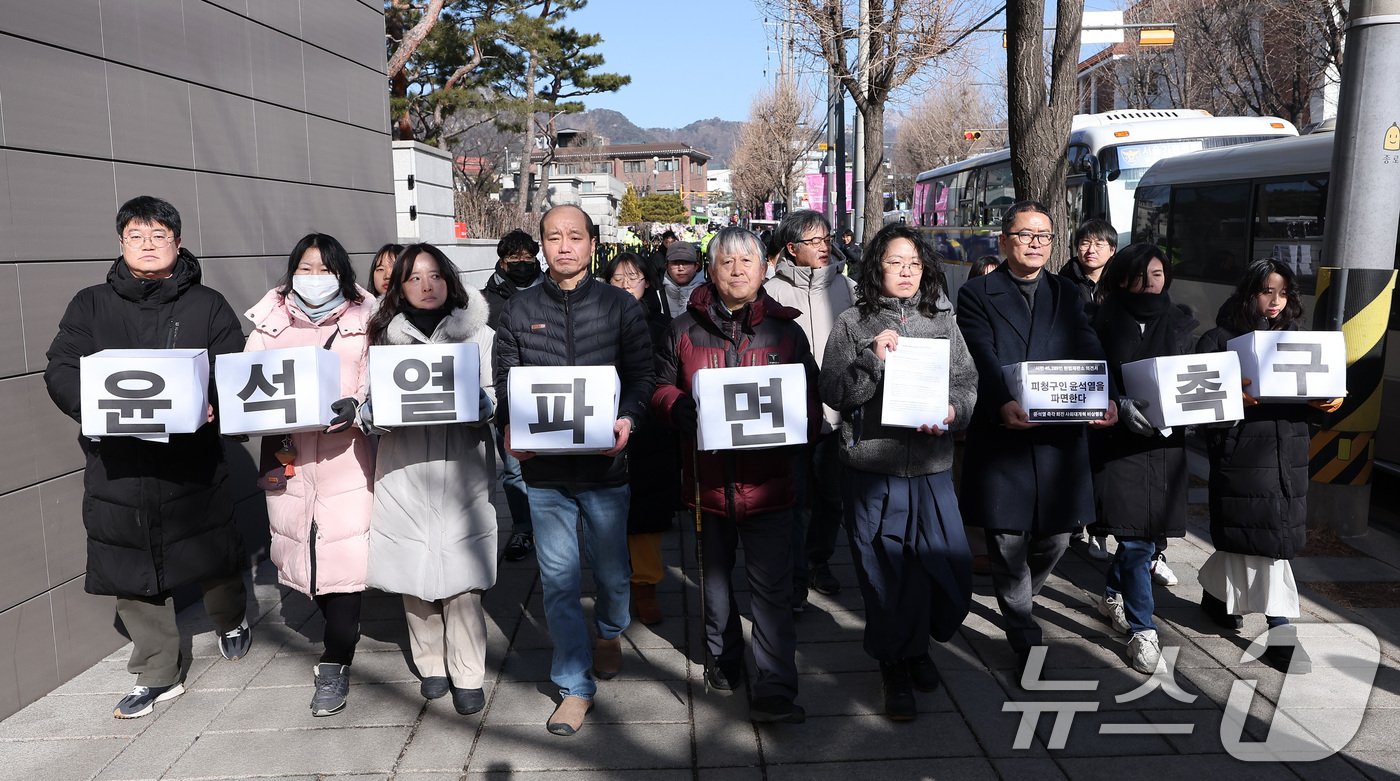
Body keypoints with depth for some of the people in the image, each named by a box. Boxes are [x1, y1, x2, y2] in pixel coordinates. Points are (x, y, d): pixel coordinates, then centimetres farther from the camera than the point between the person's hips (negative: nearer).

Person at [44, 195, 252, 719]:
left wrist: (214, 404, -22)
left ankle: (232, 623, 42)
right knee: (133, 576, 8)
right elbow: (60, 371, 1)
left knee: (215, 558, 10)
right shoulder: (91, 306, 8)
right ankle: (157, 676, 24)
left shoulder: (208, 306, 5)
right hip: (118, 466, 2)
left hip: (194, 463, -1)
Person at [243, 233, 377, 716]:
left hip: (345, 454, -3)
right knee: (301, 547, 10)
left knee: (343, 551, -8)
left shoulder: (361, 322, 5)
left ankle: (334, 665, 2)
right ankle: (343, 629, 36)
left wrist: (354, 408, -20)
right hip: (288, 455, 3)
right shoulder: (271, 324, 12)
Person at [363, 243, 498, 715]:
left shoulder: (477, 334, 9)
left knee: (460, 575, -4)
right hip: (404, 470, 2)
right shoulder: (385, 337, 12)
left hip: (461, 468, -2)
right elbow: (371, 405, 11)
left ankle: (468, 675, 10)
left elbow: (497, 394, 6)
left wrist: (483, 404, -15)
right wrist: (371, 411, -11)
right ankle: (431, 664, 24)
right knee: (414, 571, 5)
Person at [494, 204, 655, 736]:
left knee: (611, 569, 13)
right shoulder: (519, 309, 5)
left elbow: (643, 373, 0)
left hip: (604, 463, -1)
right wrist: (512, 427, -11)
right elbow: (505, 378, 6)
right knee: (557, 578, 5)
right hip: (544, 467, 1)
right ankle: (576, 685, 19)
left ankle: (610, 632, 47)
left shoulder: (620, 306, 1)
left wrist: (627, 417, -19)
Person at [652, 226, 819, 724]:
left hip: (768, 480, -2)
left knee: (771, 587, -5)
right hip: (708, 477, 2)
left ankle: (775, 692, 0)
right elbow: (660, 388, 10)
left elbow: (810, 400, 6)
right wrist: (681, 408, -12)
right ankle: (723, 659, 40)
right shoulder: (685, 329, 5)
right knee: (715, 575, 19)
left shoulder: (785, 330, 4)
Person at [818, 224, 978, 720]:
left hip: (932, 469, 3)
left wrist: (952, 411, -12)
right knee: (885, 574, 5)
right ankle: (897, 672, 26)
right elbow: (832, 392, -5)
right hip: (872, 471, -2)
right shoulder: (852, 324, 2)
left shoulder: (942, 321, 9)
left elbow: (968, 382, 8)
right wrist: (873, 359, -17)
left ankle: (917, 646, 34)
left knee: (951, 568, 4)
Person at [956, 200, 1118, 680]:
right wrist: (1003, 405, -32)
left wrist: (1105, 398, -19)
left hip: (1059, 438, 4)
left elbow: (1088, 352, 0)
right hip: (1002, 437, -4)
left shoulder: (1066, 295, 14)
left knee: (1055, 539, 12)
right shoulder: (976, 295, 1)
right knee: (1008, 541, 1)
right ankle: (1026, 643, 18)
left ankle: (1017, 601, 44)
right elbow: (983, 360, -13)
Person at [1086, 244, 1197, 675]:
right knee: (1136, 537, -5)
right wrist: (1122, 407, -18)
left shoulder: (1181, 325, 10)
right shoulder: (1105, 322, -1)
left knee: (1139, 531, 10)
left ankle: (1113, 594, 38)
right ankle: (1142, 630, 6)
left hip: (1165, 442, 4)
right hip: (1117, 440, -4)